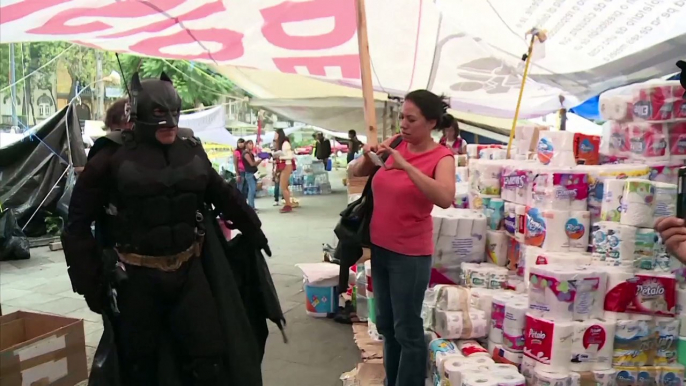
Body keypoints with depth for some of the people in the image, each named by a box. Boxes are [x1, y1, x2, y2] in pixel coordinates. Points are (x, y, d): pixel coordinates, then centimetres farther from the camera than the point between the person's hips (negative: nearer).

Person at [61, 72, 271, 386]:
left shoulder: (192, 151, 4)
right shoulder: (113, 157, -9)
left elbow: (223, 195, 18)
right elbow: (77, 224, -3)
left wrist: (253, 231, 25)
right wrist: (90, 282, -4)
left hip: (188, 270, 3)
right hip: (136, 278, -2)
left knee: (209, 360, 4)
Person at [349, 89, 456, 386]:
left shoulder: (441, 157, -13)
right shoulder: (396, 143, 1)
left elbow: (445, 198, -31)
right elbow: (356, 172, 7)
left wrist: (405, 166, -35)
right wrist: (367, 156, -14)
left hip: (410, 254, -6)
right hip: (380, 247, 6)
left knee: (407, 330, 3)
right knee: (385, 325, 19)